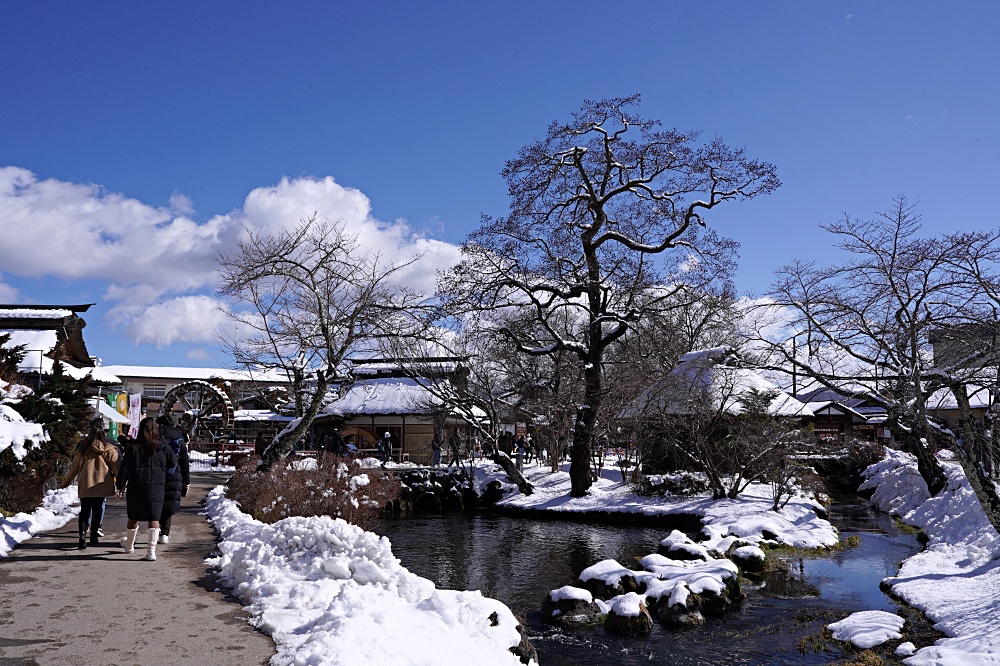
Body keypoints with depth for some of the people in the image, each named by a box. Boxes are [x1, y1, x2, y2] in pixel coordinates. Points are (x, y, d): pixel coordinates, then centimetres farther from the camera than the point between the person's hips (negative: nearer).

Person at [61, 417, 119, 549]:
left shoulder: (83, 448, 2)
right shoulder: (108, 449, -2)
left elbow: (74, 467, 9)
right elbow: (116, 467, 0)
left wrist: (65, 482, 21)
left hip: (85, 485, 1)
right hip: (101, 484, -1)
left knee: (84, 511, 2)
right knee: (97, 510, 9)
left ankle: (82, 535, -16)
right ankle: (94, 536, 13)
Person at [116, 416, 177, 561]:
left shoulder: (133, 448, -6)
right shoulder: (163, 447, -4)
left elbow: (125, 469, -4)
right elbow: (173, 462, 4)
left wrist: (120, 486, 4)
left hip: (136, 489, 0)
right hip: (156, 488, 0)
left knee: (133, 517, 19)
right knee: (154, 518, 1)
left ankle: (129, 544, 39)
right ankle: (151, 550, -8)